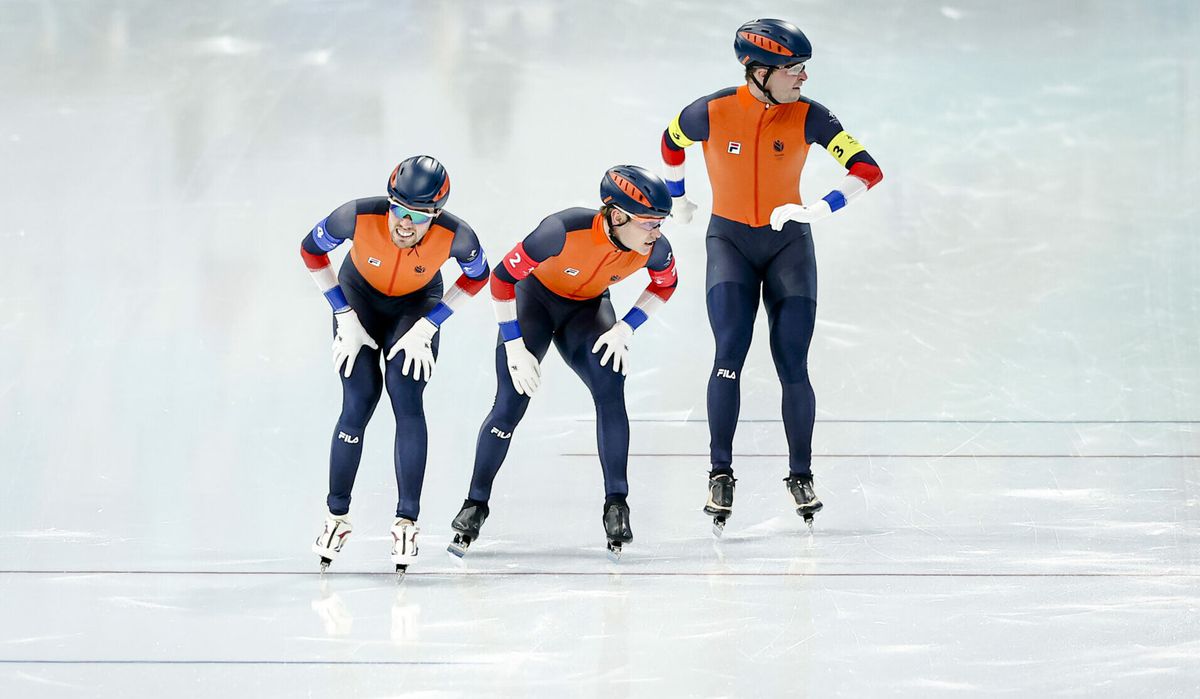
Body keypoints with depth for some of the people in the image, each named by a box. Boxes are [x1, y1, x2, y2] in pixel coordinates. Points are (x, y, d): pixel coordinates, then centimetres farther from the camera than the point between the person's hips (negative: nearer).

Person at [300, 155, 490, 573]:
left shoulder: (456, 236, -33)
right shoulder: (358, 217, -35)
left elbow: (477, 276, -10)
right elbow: (311, 250, -15)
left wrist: (428, 326, -15)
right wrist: (345, 316, -13)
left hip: (417, 304, 0)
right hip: (360, 297, 0)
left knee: (406, 398, -15)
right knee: (359, 401, -9)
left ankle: (407, 523, -7)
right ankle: (337, 518, 6)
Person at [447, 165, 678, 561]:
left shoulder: (654, 247, -27)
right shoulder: (565, 230, -39)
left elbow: (665, 284, -1)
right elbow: (502, 278, -26)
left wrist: (625, 328, -13)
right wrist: (515, 347, -23)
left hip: (587, 308, 3)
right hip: (534, 298, -3)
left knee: (610, 387, -20)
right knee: (510, 405, -11)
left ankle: (616, 505, -10)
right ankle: (475, 505, 6)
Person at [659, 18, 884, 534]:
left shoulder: (807, 117, -14)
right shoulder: (712, 113, -16)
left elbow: (867, 169, -17)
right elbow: (671, 142, 7)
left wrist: (819, 210, -30)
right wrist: (677, 198, 19)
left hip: (788, 243, 1)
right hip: (729, 243, -1)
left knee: (792, 368, -4)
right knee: (730, 355, -16)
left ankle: (800, 476, 11)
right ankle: (720, 475, -11)